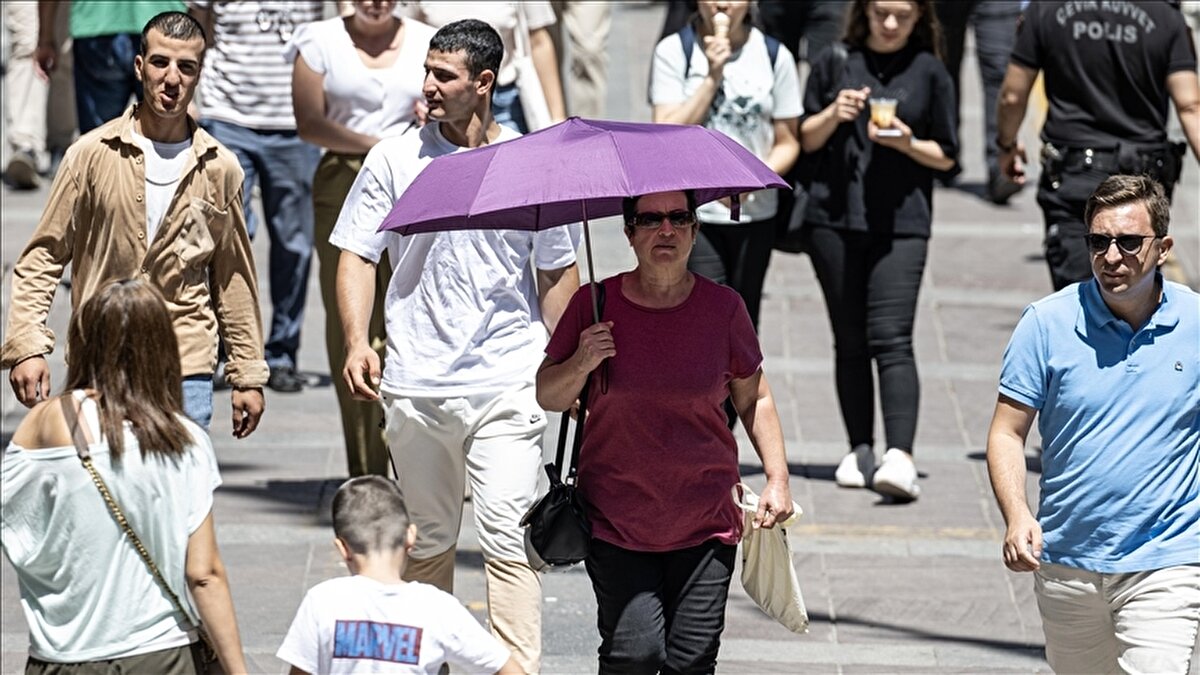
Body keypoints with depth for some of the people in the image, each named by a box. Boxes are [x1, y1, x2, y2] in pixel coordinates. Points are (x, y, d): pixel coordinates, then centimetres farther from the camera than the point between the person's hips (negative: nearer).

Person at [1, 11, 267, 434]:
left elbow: (233, 276, 12)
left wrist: (248, 376, 13)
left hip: (187, 371, 1)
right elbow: (44, 256, 1)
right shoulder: (93, 154, -1)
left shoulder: (220, 169, 5)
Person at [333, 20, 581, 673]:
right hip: (416, 385, 2)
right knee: (426, 540, 12)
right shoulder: (394, 160, 4)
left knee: (506, 536, -11)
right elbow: (357, 256, 6)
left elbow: (557, 273, 10)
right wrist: (357, 341, -9)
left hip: (508, 383, -2)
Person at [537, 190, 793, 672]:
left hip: (705, 523, 1)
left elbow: (753, 398, 12)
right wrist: (580, 364, -17)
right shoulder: (594, 305, -3)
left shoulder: (722, 308, 1)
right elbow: (547, 396, 3)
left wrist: (777, 478, 5)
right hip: (616, 519, -1)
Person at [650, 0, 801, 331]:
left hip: (755, 214, 3)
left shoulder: (774, 56, 0)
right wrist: (712, 78, -17)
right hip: (693, 214, -3)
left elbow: (787, 142, 4)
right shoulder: (674, 52, -6)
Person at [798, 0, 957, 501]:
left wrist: (907, 143, -12)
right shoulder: (835, 63, 7)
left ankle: (900, 457, -22)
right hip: (834, 219, 2)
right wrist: (835, 115, -9)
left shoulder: (929, 73, 4)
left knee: (891, 338, -13)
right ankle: (860, 450, 16)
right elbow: (806, 139, 11)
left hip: (901, 224, -2)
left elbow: (945, 157, 7)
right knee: (850, 341, 7)